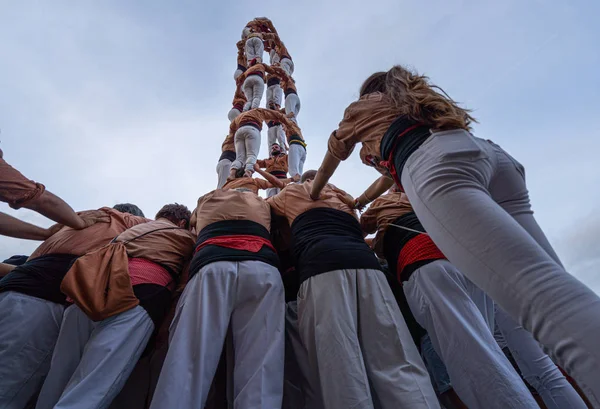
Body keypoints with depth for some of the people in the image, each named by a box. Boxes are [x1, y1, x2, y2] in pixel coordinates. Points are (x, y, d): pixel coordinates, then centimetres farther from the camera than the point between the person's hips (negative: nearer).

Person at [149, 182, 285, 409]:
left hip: (212, 267, 0)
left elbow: (194, 226, 52)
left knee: (189, 361, -7)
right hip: (262, 268, 0)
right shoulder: (261, 202, 39)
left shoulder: (206, 201, 39)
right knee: (261, 367, -9)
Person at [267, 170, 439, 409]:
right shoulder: (344, 199, 39)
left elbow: (262, 207, 45)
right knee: (397, 362, -4)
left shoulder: (293, 192, 29)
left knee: (341, 368, -11)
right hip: (365, 261, 5)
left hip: (322, 265, -4)